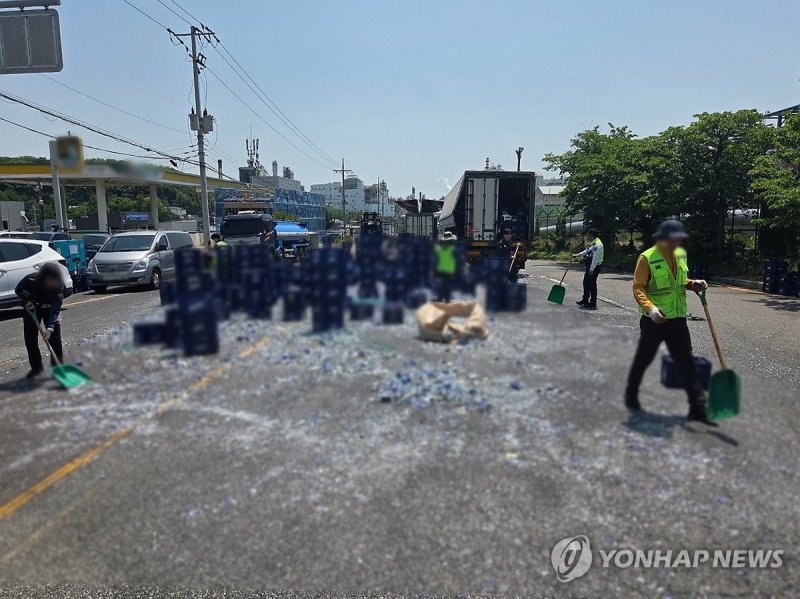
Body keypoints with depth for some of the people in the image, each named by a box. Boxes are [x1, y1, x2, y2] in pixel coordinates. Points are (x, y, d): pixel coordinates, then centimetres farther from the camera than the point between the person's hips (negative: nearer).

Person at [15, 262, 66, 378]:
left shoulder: (59, 286, -31)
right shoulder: (30, 280, -30)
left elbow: (56, 308, -28)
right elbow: (18, 290, -7)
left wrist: (50, 328, -35)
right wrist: (27, 301, -24)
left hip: (50, 309, -1)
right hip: (31, 308, 1)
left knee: (55, 337, -11)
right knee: (30, 339, -1)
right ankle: (36, 367, 13)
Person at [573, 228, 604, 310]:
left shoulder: (597, 245, -20)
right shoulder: (592, 243, 12)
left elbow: (595, 258, -24)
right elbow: (587, 251, 28)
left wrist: (591, 269, -24)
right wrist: (577, 255, 29)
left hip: (594, 267, -11)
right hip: (590, 266, 11)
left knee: (592, 285, -5)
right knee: (586, 283, 19)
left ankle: (593, 304, 2)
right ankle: (585, 300, 32)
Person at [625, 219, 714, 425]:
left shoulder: (681, 254, 8)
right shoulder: (647, 258, -13)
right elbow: (638, 288, -16)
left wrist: (692, 284, 0)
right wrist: (650, 308, -30)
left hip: (677, 318, 5)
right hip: (654, 320, -5)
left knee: (686, 362, 5)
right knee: (643, 359, 10)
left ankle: (697, 408, 10)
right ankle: (631, 396, 30)